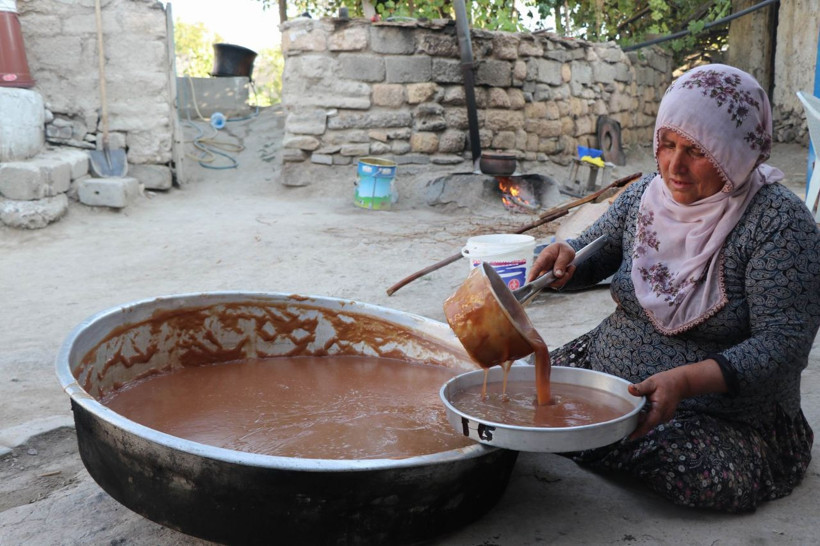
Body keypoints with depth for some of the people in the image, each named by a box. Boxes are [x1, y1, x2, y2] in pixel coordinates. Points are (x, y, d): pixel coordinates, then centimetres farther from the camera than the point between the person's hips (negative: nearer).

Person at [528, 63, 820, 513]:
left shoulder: (780, 222, -16)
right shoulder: (644, 195, 2)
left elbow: (782, 344, -21)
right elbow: (591, 258, 13)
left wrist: (686, 380, -36)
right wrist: (564, 259, -14)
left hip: (725, 417, -3)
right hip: (608, 371, 4)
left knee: (717, 479, -34)